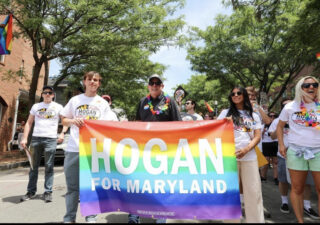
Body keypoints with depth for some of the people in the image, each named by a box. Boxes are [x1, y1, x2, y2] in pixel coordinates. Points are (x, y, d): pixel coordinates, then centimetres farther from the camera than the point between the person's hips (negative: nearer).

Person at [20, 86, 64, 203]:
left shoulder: (58, 107, 6)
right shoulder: (36, 106, 12)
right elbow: (29, 123, 12)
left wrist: (62, 134, -10)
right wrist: (24, 138, 3)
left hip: (51, 139, -2)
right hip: (36, 138, 3)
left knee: (49, 167, 1)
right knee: (33, 166, 8)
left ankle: (48, 192, 8)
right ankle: (31, 191, 19)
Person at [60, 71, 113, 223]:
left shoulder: (103, 103, 9)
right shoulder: (75, 100, 11)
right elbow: (64, 121, 13)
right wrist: (73, 121, -7)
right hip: (74, 148, 1)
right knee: (72, 186, 8)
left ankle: (91, 217, 19)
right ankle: (69, 218, 22)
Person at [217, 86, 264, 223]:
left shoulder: (254, 115, 15)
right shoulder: (225, 113, 11)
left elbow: (258, 137, 6)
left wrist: (246, 149, -11)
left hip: (249, 156, 1)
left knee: (253, 191, 3)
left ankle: (256, 220, 18)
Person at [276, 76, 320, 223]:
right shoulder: (290, 107, 2)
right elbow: (279, 126, 10)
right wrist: (281, 144, 1)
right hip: (295, 151, 0)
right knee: (297, 188, 8)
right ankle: (300, 220, 22)